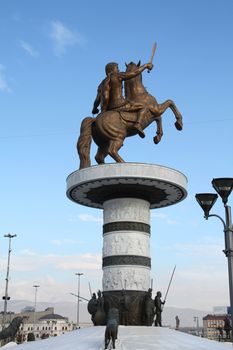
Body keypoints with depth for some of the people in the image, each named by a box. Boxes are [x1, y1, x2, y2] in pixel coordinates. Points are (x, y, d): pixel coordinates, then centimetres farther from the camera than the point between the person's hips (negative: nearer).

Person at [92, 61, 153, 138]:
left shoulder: (102, 84, 16)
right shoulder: (118, 76, -1)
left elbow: (97, 100, 10)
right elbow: (135, 72, 0)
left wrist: (94, 109, 29)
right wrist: (146, 65, 13)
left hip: (108, 109, 7)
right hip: (119, 105, -7)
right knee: (142, 107, 3)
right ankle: (138, 124, -22)